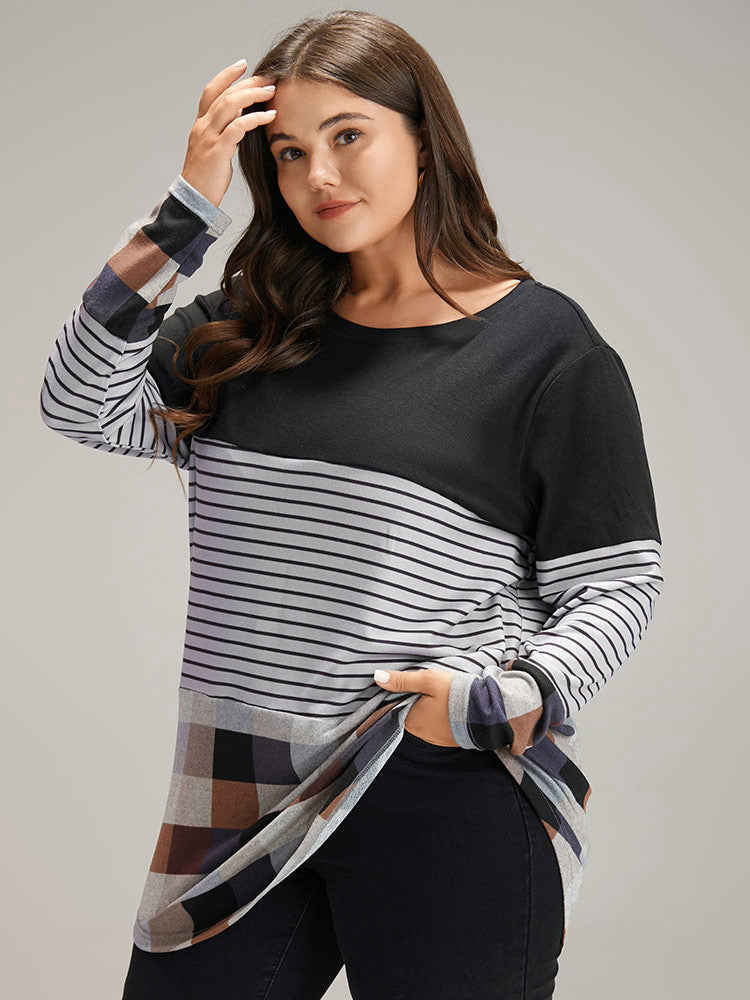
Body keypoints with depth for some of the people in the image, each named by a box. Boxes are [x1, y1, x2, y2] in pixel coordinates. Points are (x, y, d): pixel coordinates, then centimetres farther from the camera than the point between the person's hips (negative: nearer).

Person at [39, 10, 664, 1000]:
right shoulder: (254, 324, 10)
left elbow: (618, 584, -3)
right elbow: (82, 406, 0)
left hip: (450, 807, -4)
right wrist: (189, 207, -3)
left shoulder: (547, 347, -4)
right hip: (243, 791, 4)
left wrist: (508, 699, -19)